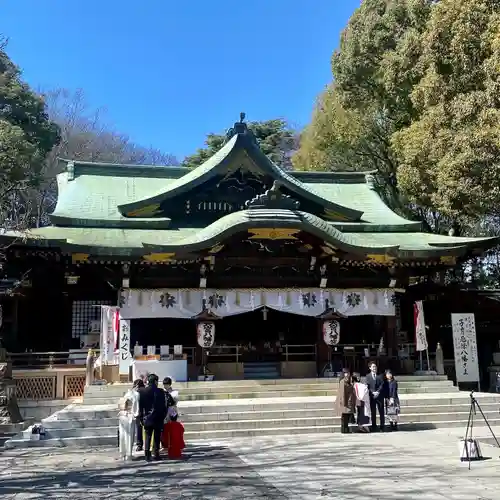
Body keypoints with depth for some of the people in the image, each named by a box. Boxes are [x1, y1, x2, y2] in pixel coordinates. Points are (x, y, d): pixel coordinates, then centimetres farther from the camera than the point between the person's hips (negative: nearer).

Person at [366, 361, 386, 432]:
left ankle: (382, 427, 6)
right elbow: (368, 386, 1)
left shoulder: (380, 376, 7)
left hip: (380, 396, 0)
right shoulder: (368, 376, 8)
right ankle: (374, 427, 9)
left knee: (381, 412, 0)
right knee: (373, 412, 3)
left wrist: (378, 392, -13)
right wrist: (373, 392, -12)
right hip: (372, 397, 0)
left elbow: (382, 384, -1)